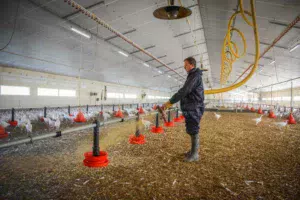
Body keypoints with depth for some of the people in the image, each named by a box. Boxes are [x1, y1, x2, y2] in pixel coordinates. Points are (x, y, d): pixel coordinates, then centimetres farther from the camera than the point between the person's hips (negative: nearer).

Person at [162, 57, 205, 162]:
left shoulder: (195, 76, -14)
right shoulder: (192, 76, 19)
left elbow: (184, 91, -24)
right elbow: (185, 92, 20)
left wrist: (170, 102, -22)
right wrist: (172, 102, 17)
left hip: (194, 109, -10)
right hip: (191, 108, 10)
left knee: (193, 131, -3)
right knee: (192, 131, 16)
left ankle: (195, 154, 7)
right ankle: (193, 151, 28)